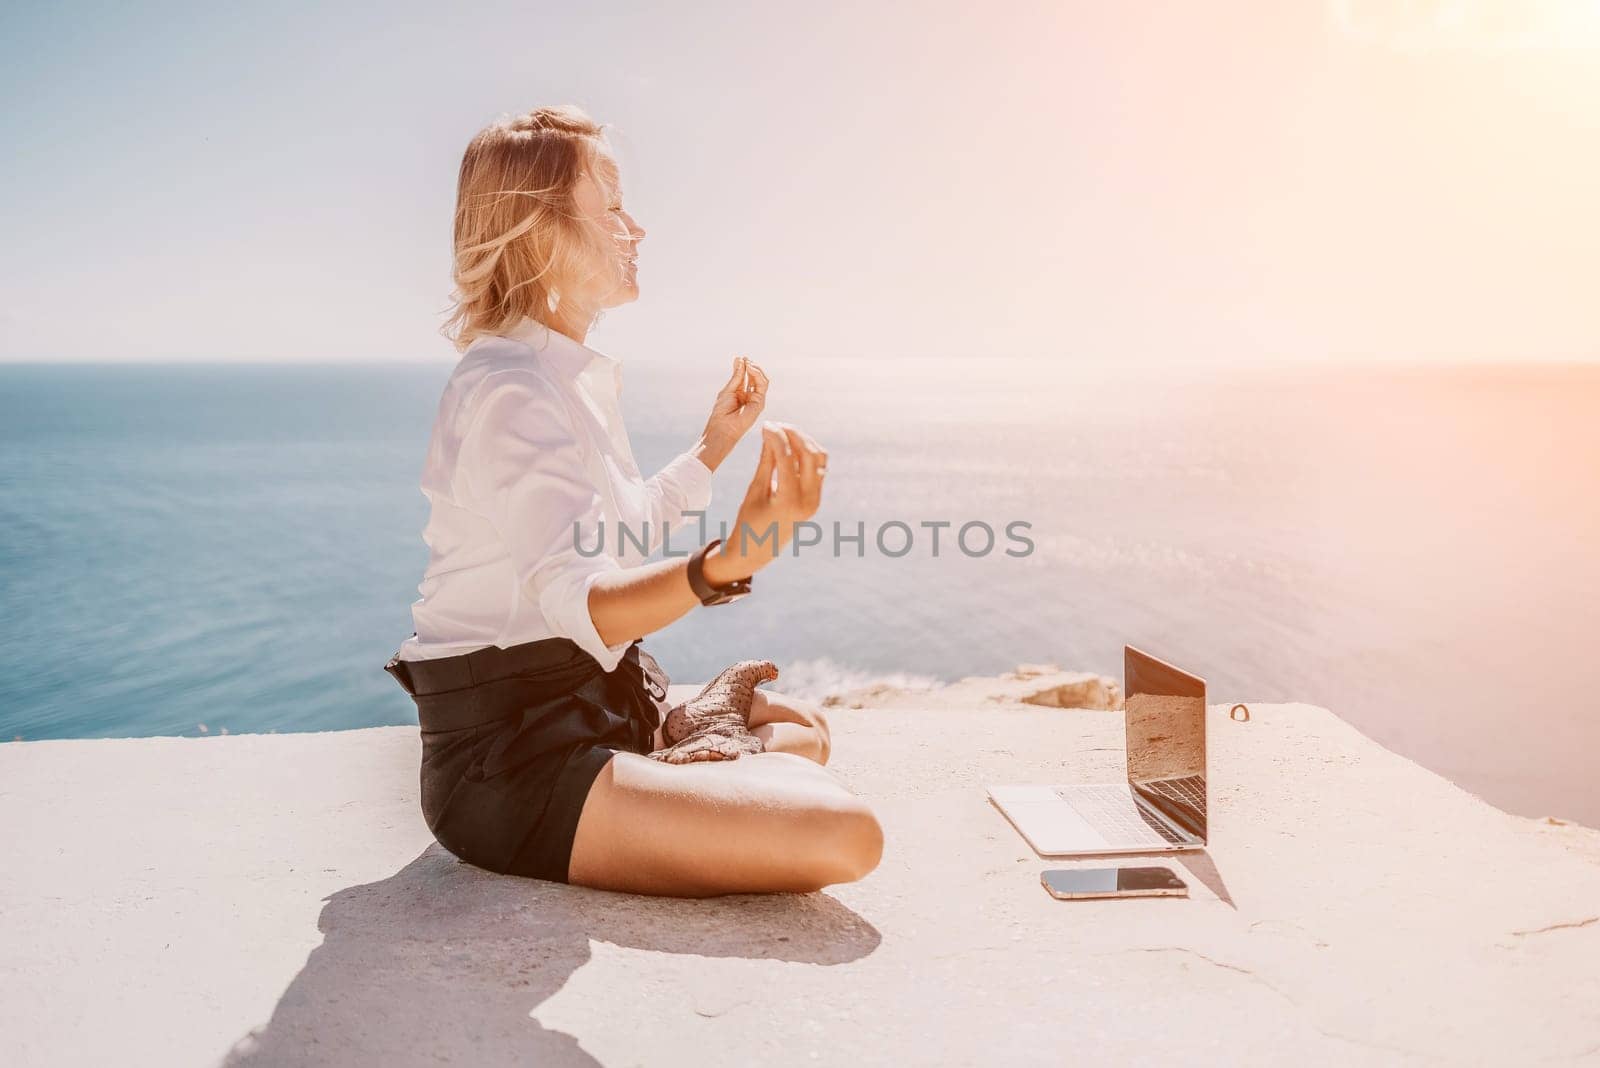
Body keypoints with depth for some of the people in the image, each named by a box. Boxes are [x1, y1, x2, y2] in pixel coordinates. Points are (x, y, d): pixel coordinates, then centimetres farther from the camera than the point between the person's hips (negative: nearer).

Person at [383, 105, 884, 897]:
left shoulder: (570, 378, 13)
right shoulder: (510, 392, -19)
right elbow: (581, 605, -29)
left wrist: (715, 444, 27)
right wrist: (731, 561, -45)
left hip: (592, 699, 10)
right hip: (510, 759, -10)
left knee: (799, 730, 30)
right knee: (843, 835, -24)